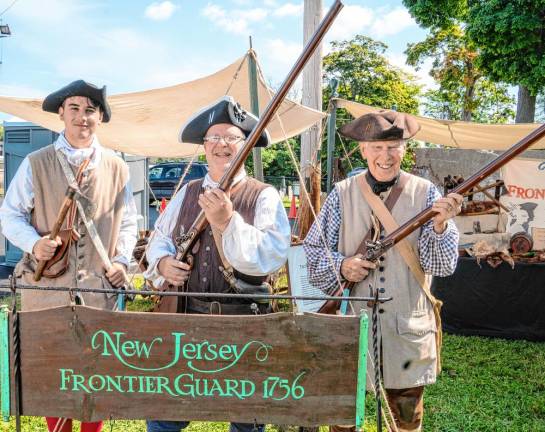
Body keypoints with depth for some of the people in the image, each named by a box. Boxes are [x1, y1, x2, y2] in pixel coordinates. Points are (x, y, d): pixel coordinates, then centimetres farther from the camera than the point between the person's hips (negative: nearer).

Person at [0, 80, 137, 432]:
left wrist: (122, 260, 1)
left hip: (100, 288, 1)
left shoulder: (117, 168, 8)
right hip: (47, 286, -1)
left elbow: (128, 222, 14)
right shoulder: (36, 164, 2)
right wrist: (34, 244, -12)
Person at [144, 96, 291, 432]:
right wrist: (163, 263, -5)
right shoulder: (187, 193, 10)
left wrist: (228, 222, -26)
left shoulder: (264, 196, -4)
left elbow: (273, 257, -17)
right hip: (183, 318, 4)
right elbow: (159, 238, 17)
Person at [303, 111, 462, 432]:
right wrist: (340, 267, -16)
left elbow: (442, 265, -7)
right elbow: (312, 251, 3)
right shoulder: (342, 195, -1)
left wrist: (440, 226, -26)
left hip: (408, 328, 0)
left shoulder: (425, 194, -2)